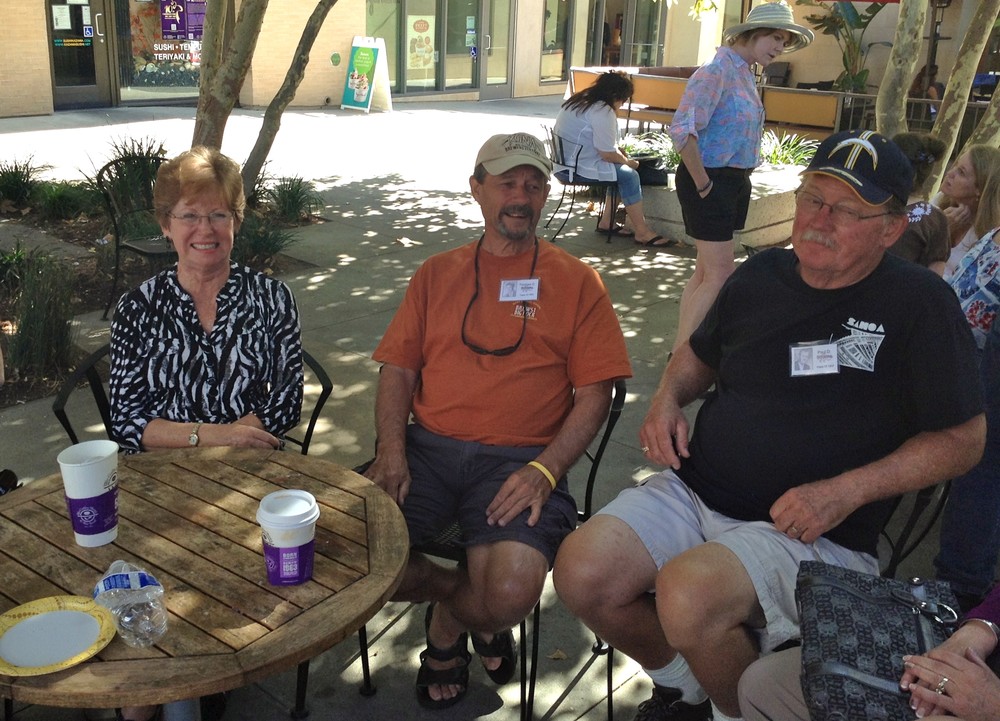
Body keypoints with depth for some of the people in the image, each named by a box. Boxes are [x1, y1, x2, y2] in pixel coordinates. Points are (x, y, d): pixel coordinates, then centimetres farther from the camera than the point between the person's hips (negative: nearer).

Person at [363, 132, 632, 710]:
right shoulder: (437, 273, 18)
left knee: (512, 594, -28)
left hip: (519, 460, -3)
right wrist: (392, 450, -6)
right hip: (428, 447, 3)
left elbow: (595, 392, 1)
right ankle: (466, 596, 9)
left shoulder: (576, 281, 8)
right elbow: (398, 370, 12)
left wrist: (544, 471, -14)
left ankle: (450, 622, 12)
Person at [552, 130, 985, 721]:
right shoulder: (763, 274, 10)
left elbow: (963, 440, -3)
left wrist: (847, 491, -15)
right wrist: (667, 399, 4)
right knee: (582, 575, -17)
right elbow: (701, 354, 27)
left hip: (816, 535, -5)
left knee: (688, 593, -33)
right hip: (694, 491, 5)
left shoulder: (919, 302, -5)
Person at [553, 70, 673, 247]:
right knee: (629, 175, -11)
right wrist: (627, 161, 1)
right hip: (577, 168, -10)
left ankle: (606, 221, 16)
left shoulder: (579, 100, 16)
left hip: (564, 163, 10)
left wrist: (618, 152, 18)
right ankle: (642, 232, -8)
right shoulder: (603, 112, -16)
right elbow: (607, 154, -17)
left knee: (620, 171, 16)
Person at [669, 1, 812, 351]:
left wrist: (740, 176, 14)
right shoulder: (718, 70, -16)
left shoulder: (746, 73, 12)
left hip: (734, 181, 9)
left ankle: (681, 349, 21)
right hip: (711, 182, -9)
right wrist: (702, 183, -18)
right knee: (720, 275, -8)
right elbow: (683, 130, -25)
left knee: (706, 271, 12)